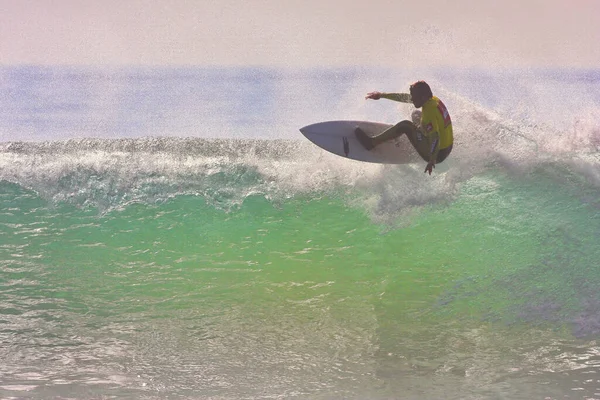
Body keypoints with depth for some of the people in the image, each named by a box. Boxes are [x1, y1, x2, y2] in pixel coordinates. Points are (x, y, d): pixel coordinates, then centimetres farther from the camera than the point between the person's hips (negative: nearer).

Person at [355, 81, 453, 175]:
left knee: (405, 125, -15)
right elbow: (406, 97, 8)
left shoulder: (429, 113, -28)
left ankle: (372, 142, -6)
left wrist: (432, 161, -38)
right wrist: (382, 95, 12)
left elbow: (435, 138, -35)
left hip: (437, 154, -9)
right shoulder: (433, 99, 0)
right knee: (416, 114, 23)